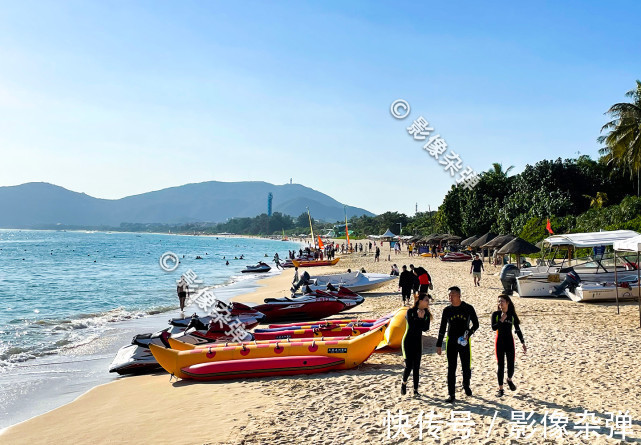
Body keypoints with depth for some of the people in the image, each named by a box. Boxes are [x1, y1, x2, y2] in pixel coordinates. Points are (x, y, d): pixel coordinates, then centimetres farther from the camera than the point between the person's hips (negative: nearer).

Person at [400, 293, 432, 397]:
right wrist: (419, 318, -15)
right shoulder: (410, 311, -9)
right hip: (408, 341, -4)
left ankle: (416, 389, 12)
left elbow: (426, 328, -7)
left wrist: (421, 318, -19)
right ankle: (404, 383, 18)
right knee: (409, 366, -9)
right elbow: (411, 325, -19)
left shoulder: (426, 314, 3)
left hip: (418, 342, 4)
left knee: (416, 367, 4)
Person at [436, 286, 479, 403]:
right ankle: (452, 395, 3)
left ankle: (466, 386, 36)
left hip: (464, 342, -1)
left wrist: (468, 334, -14)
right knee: (451, 369, -2)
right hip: (451, 342, 1)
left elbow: (476, 324, 5)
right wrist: (439, 345, 6)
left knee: (466, 368, 6)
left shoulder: (468, 309, -3)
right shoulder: (447, 310, 2)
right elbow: (442, 328, 8)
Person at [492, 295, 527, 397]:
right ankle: (500, 389, 11)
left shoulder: (512, 315, -1)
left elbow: (518, 330, 4)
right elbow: (493, 327, -14)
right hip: (499, 341, -1)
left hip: (509, 341, 1)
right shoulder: (496, 314, -4)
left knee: (511, 365, 1)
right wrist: (502, 320, -22)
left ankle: (509, 380, 35)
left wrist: (523, 343, 1)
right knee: (500, 366, 2)